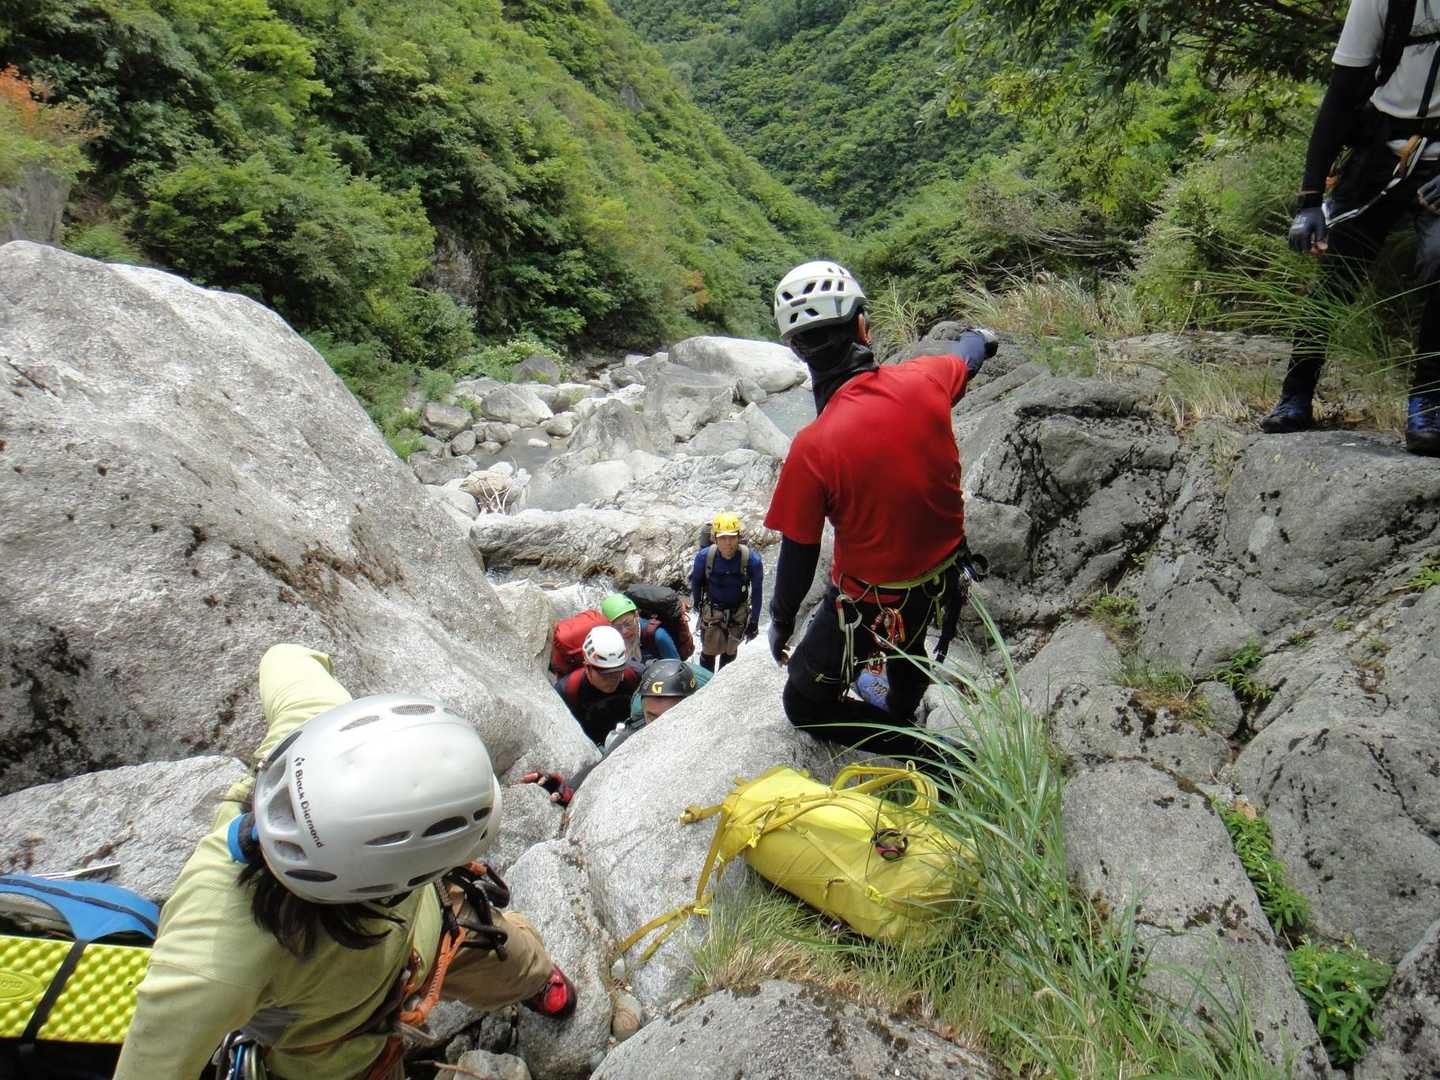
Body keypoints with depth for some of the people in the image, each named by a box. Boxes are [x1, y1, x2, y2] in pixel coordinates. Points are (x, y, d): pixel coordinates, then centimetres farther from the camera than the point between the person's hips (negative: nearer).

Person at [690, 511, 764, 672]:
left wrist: (754, 621, -3)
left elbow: (757, 591, -10)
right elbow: (695, 579, -2)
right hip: (711, 611, 0)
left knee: (729, 652, 19)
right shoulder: (704, 556, -25)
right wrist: (696, 603, 12)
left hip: (739, 614, 0)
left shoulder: (752, 560, -26)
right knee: (709, 652, 10)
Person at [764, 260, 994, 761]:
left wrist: (780, 623, 3)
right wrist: (980, 336, 36)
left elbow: (798, 557, -16)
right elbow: (966, 355, 11)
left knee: (806, 707, 17)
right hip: (946, 585, 6)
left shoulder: (812, 447, -28)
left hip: (870, 610, -5)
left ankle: (918, 749, 5)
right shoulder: (923, 381, -15)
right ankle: (903, 714, 58)